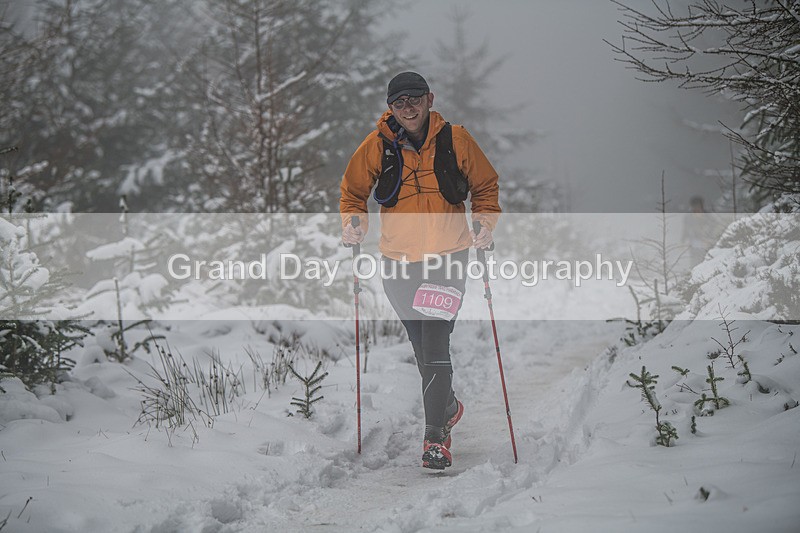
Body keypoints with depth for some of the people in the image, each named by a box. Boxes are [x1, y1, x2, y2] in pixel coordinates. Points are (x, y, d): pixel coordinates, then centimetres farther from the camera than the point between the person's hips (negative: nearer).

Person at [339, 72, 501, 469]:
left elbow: (485, 187, 10)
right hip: (398, 261, 3)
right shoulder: (377, 146, -2)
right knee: (424, 349, 15)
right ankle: (448, 407, 40)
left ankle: (435, 437, -9)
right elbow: (353, 192, 12)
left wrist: (485, 223, -6)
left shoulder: (454, 140, -3)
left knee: (435, 347, -14)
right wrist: (354, 223, -6)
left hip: (448, 257, -3)